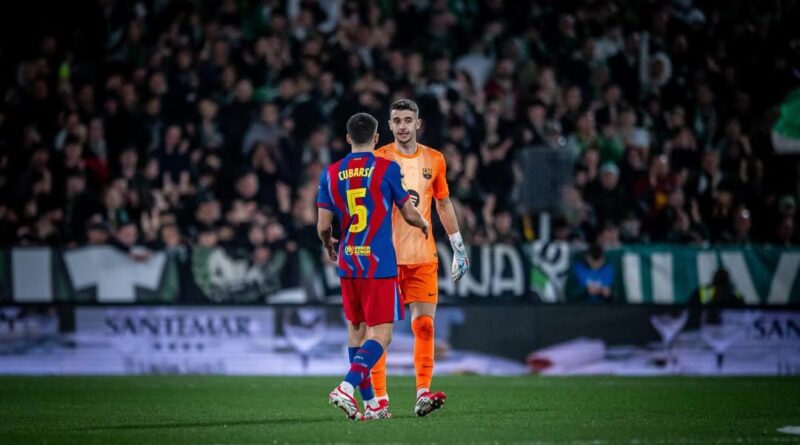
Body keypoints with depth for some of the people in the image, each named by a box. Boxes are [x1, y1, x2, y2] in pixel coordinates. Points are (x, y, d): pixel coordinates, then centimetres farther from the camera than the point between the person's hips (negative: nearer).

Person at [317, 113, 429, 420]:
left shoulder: (331, 173, 4)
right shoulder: (387, 169, -6)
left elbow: (323, 225, 4)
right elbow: (409, 214, 0)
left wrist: (328, 245, 26)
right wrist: (424, 225, 23)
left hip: (347, 264, 5)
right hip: (379, 265, -5)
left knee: (356, 329, 16)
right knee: (381, 334, -5)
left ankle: (370, 403, 17)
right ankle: (347, 387, -26)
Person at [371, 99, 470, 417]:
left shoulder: (434, 160, 9)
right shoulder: (378, 159, -1)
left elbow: (443, 204, 17)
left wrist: (458, 247, 15)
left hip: (423, 256, 3)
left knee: (424, 324, -5)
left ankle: (423, 394, -4)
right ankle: (380, 397, 0)